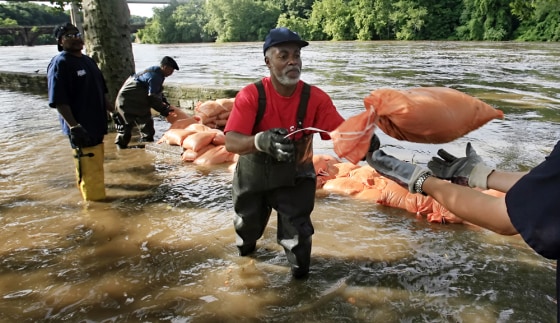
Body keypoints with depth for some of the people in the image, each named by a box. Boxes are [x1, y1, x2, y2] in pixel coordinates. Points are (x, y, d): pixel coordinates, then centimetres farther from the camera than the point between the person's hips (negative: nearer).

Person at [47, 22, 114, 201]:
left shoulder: (88, 61, 14)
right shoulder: (59, 64, -13)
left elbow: (101, 91, 22)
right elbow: (59, 100, -20)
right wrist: (73, 126, -27)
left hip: (96, 125, 9)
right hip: (81, 129, -9)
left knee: (94, 167, 20)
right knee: (90, 171, -5)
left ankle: (93, 197, 35)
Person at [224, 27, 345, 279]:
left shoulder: (315, 98, -19)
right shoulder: (250, 95, -23)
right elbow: (231, 142, -33)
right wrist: (261, 140, -54)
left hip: (295, 175, -1)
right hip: (253, 173, 1)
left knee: (295, 234, -5)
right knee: (247, 222, 25)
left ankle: (300, 273, 29)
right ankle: (246, 243, 63)